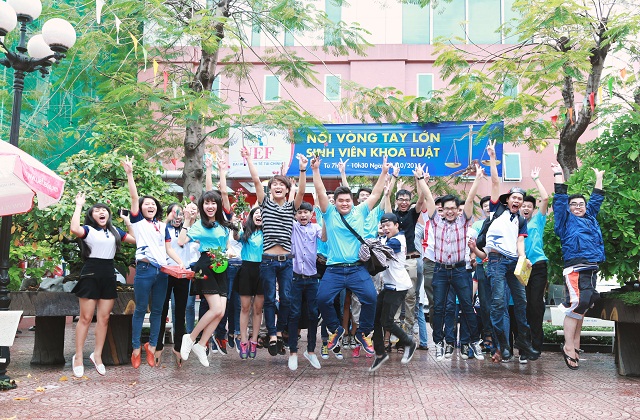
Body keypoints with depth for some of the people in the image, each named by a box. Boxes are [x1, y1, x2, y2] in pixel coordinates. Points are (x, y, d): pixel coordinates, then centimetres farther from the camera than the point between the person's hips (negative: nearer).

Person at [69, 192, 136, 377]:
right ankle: (78, 357, 7)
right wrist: (79, 205, -15)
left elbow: (136, 239, 11)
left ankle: (97, 355, 16)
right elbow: (75, 229, -25)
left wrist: (128, 222, 12)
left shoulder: (115, 231, 14)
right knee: (86, 318, -2)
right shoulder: (88, 229, -2)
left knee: (104, 318, 6)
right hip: (91, 274, -5)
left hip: (109, 275, 5)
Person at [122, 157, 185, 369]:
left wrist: (181, 263, 0)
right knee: (140, 309, 1)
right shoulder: (138, 222, 5)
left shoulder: (163, 226, 16)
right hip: (144, 270, -4)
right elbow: (134, 196, -5)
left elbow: (169, 248, 15)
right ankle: (136, 349, 8)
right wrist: (130, 173, -13)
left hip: (162, 271, 4)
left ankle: (151, 346, 19)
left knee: (157, 310, 8)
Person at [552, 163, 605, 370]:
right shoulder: (566, 219, 7)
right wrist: (558, 174, 6)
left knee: (583, 305, 8)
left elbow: (596, 199, 34)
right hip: (575, 269, -7)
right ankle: (568, 347, -11)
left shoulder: (590, 217, 24)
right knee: (576, 304, -15)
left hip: (592, 269, 7)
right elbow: (560, 199, 2)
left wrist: (599, 178, 40)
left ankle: (575, 342, 15)